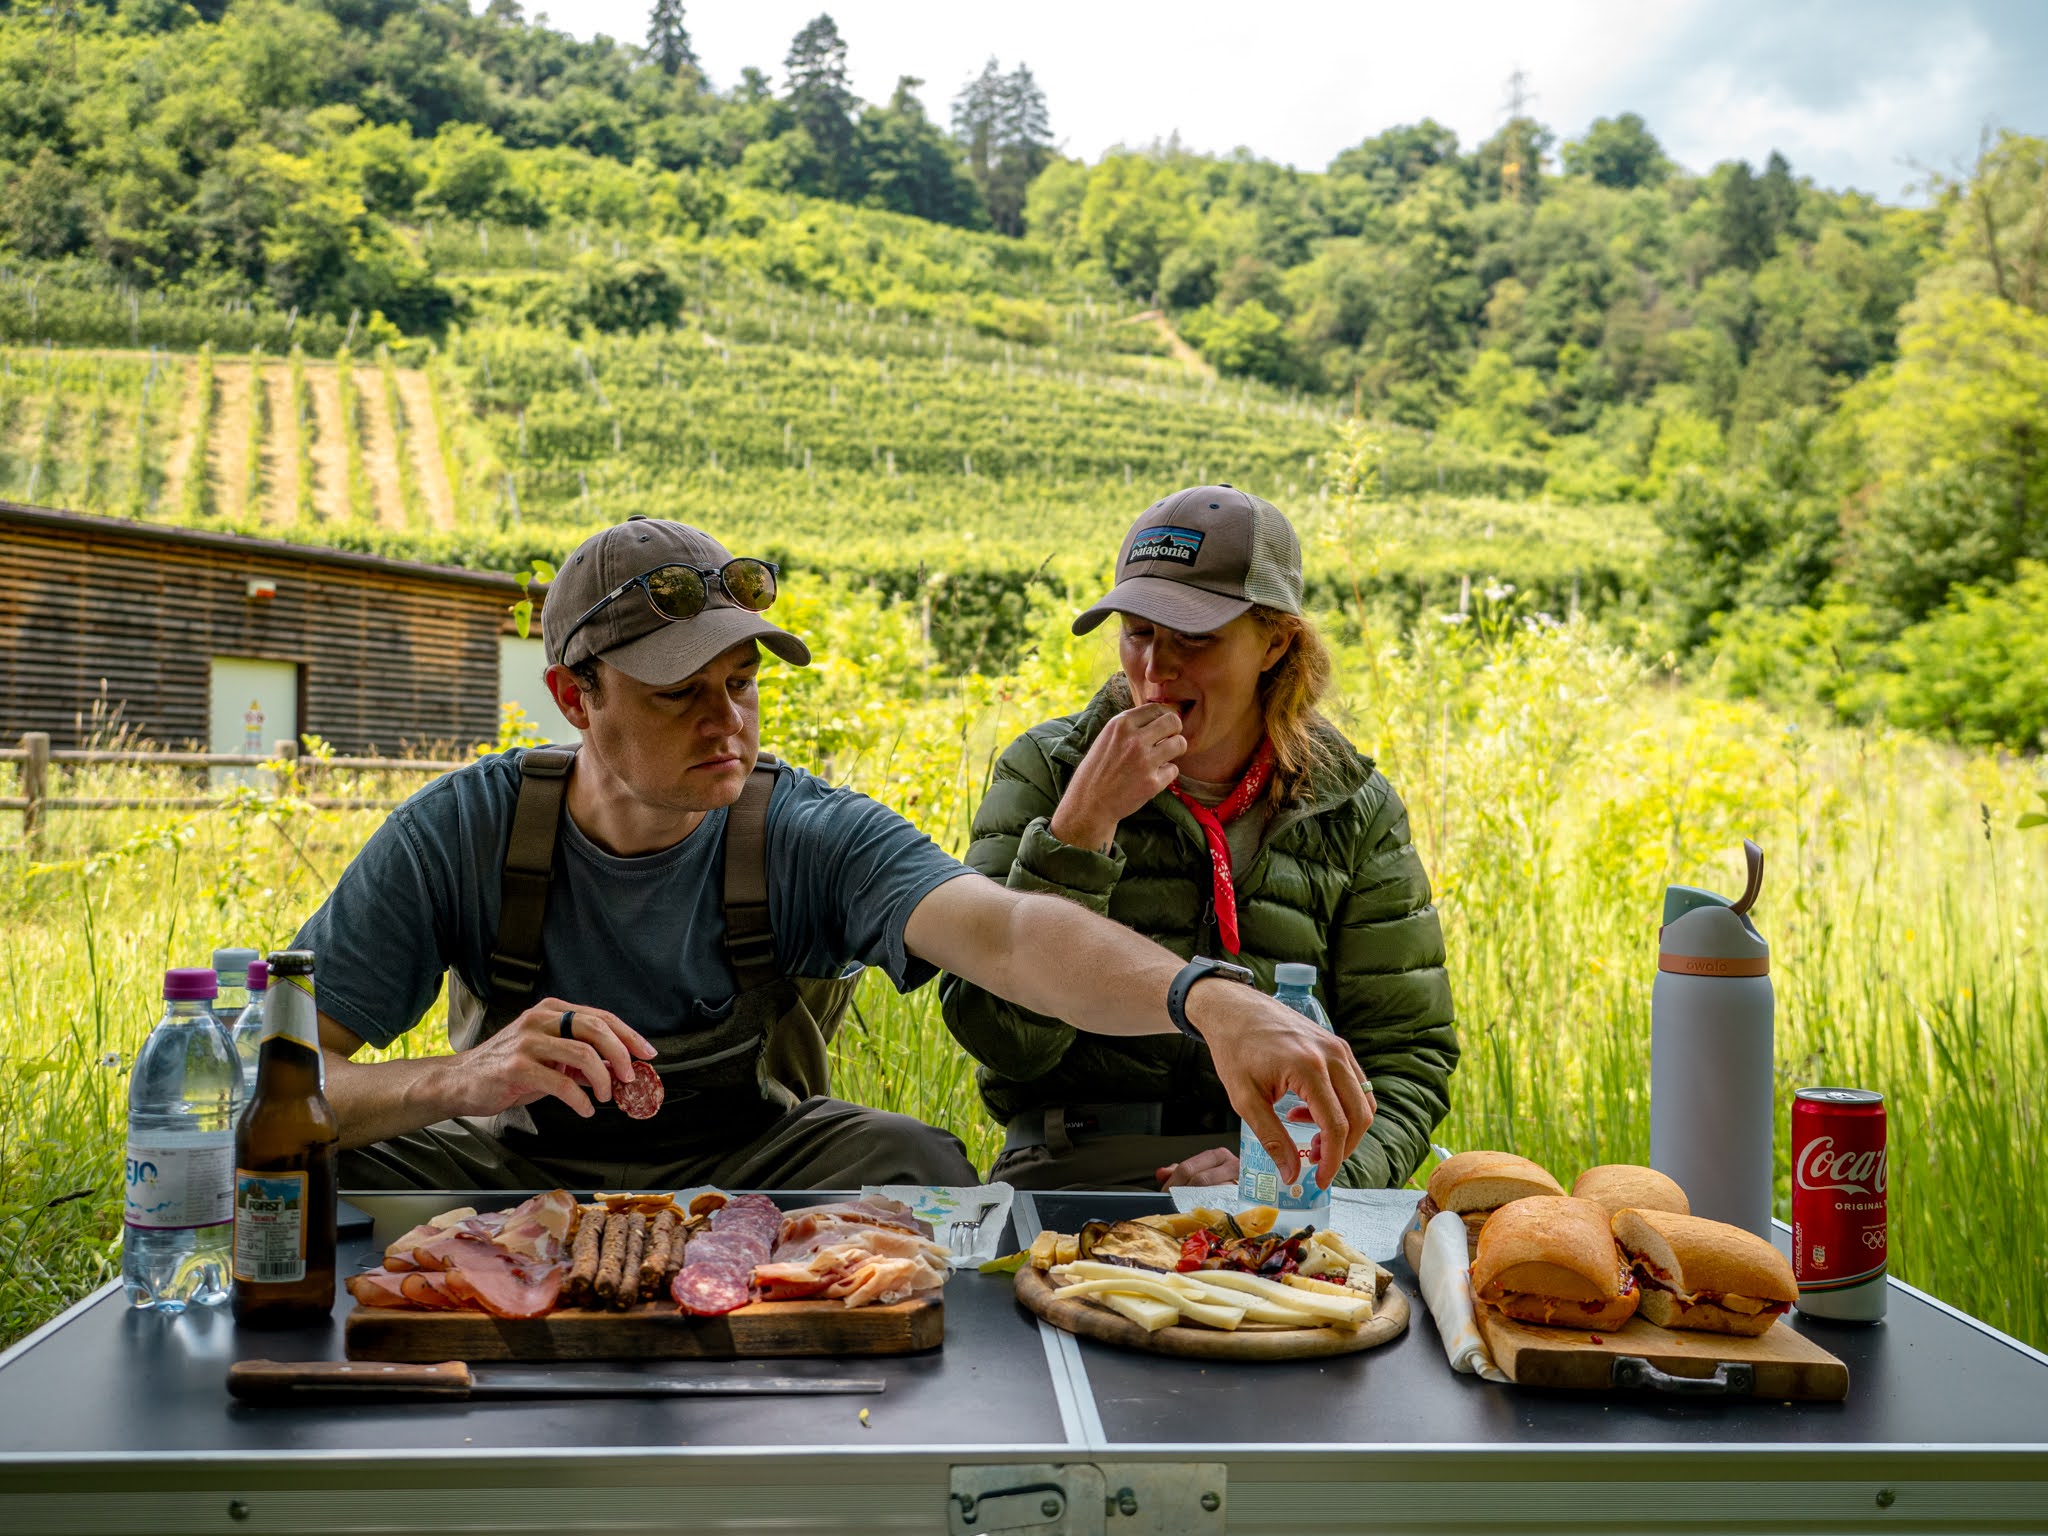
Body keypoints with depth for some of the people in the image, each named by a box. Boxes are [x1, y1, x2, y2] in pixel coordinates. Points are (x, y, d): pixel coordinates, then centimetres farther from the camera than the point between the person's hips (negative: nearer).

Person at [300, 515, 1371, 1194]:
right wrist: (461, 1079, -42)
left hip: (742, 1165, 0)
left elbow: (1003, 931, -40)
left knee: (918, 1165, -29)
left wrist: (1207, 999, -60)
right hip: (517, 1166, 0)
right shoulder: (462, 831, -17)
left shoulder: (809, 836, -20)